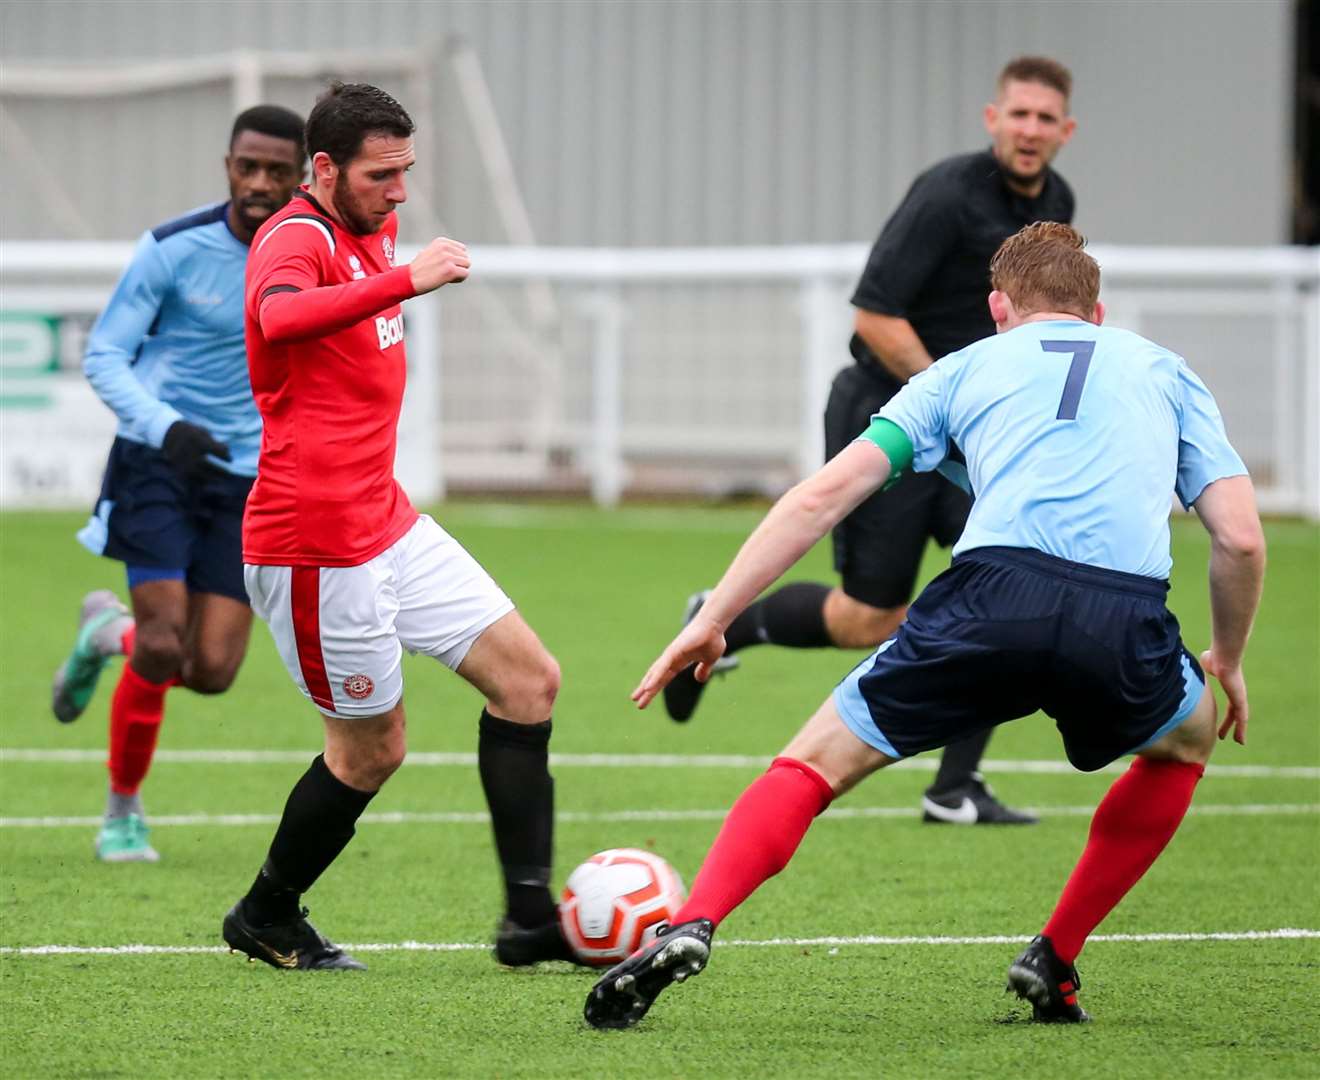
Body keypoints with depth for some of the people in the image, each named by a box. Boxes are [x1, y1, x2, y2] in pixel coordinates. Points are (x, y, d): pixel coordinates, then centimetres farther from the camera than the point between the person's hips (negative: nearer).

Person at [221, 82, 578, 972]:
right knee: (372, 748, 1)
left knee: (528, 679, 2)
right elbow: (279, 316, -44)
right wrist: (408, 278, -50)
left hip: (386, 523, 9)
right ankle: (268, 918, 22)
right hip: (313, 544, -9)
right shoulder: (296, 239, -18)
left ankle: (530, 916, 3)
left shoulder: (373, 230, 12)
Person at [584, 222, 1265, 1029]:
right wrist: (1229, 661, 35)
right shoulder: (1165, 373, 30)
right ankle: (1055, 962, 25)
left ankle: (691, 926, -13)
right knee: (1184, 744, 33)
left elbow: (825, 493, 18)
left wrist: (714, 617, 19)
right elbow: (1241, 537, 18)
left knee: (819, 762, 12)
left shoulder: (968, 367, 28)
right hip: (1125, 619, 0)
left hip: (994, 593, 0)